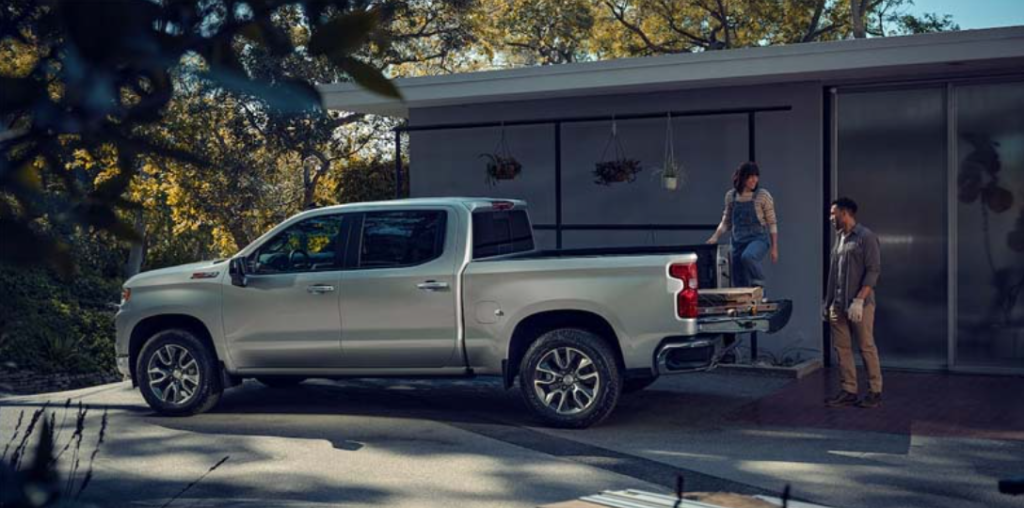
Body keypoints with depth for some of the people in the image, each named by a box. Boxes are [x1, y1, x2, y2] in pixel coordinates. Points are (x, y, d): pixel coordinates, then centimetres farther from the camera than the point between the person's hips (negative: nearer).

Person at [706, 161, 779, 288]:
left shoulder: (763, 196, -4)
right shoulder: (731, 196, 5)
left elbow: (772, 224, -1)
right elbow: (726, 222, 13)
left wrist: (774, 248, -3)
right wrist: (716, 237, -2)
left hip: (759, 239, -4)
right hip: (739, 241, 4)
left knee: (747, 257, -37)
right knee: (739, 284, 2)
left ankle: (759, 284, -12)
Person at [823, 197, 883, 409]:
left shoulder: (866, 237, -8)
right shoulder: (839, 238, 15)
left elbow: (873, 271, -14)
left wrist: (859, 300, -20)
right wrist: (827, 301, 17)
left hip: (860, 304, -7)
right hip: (838, 305, 7)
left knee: (867, 347, -1)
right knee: (842, 348, 6)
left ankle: (875, 392, 7)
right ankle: (848, 391, 11)